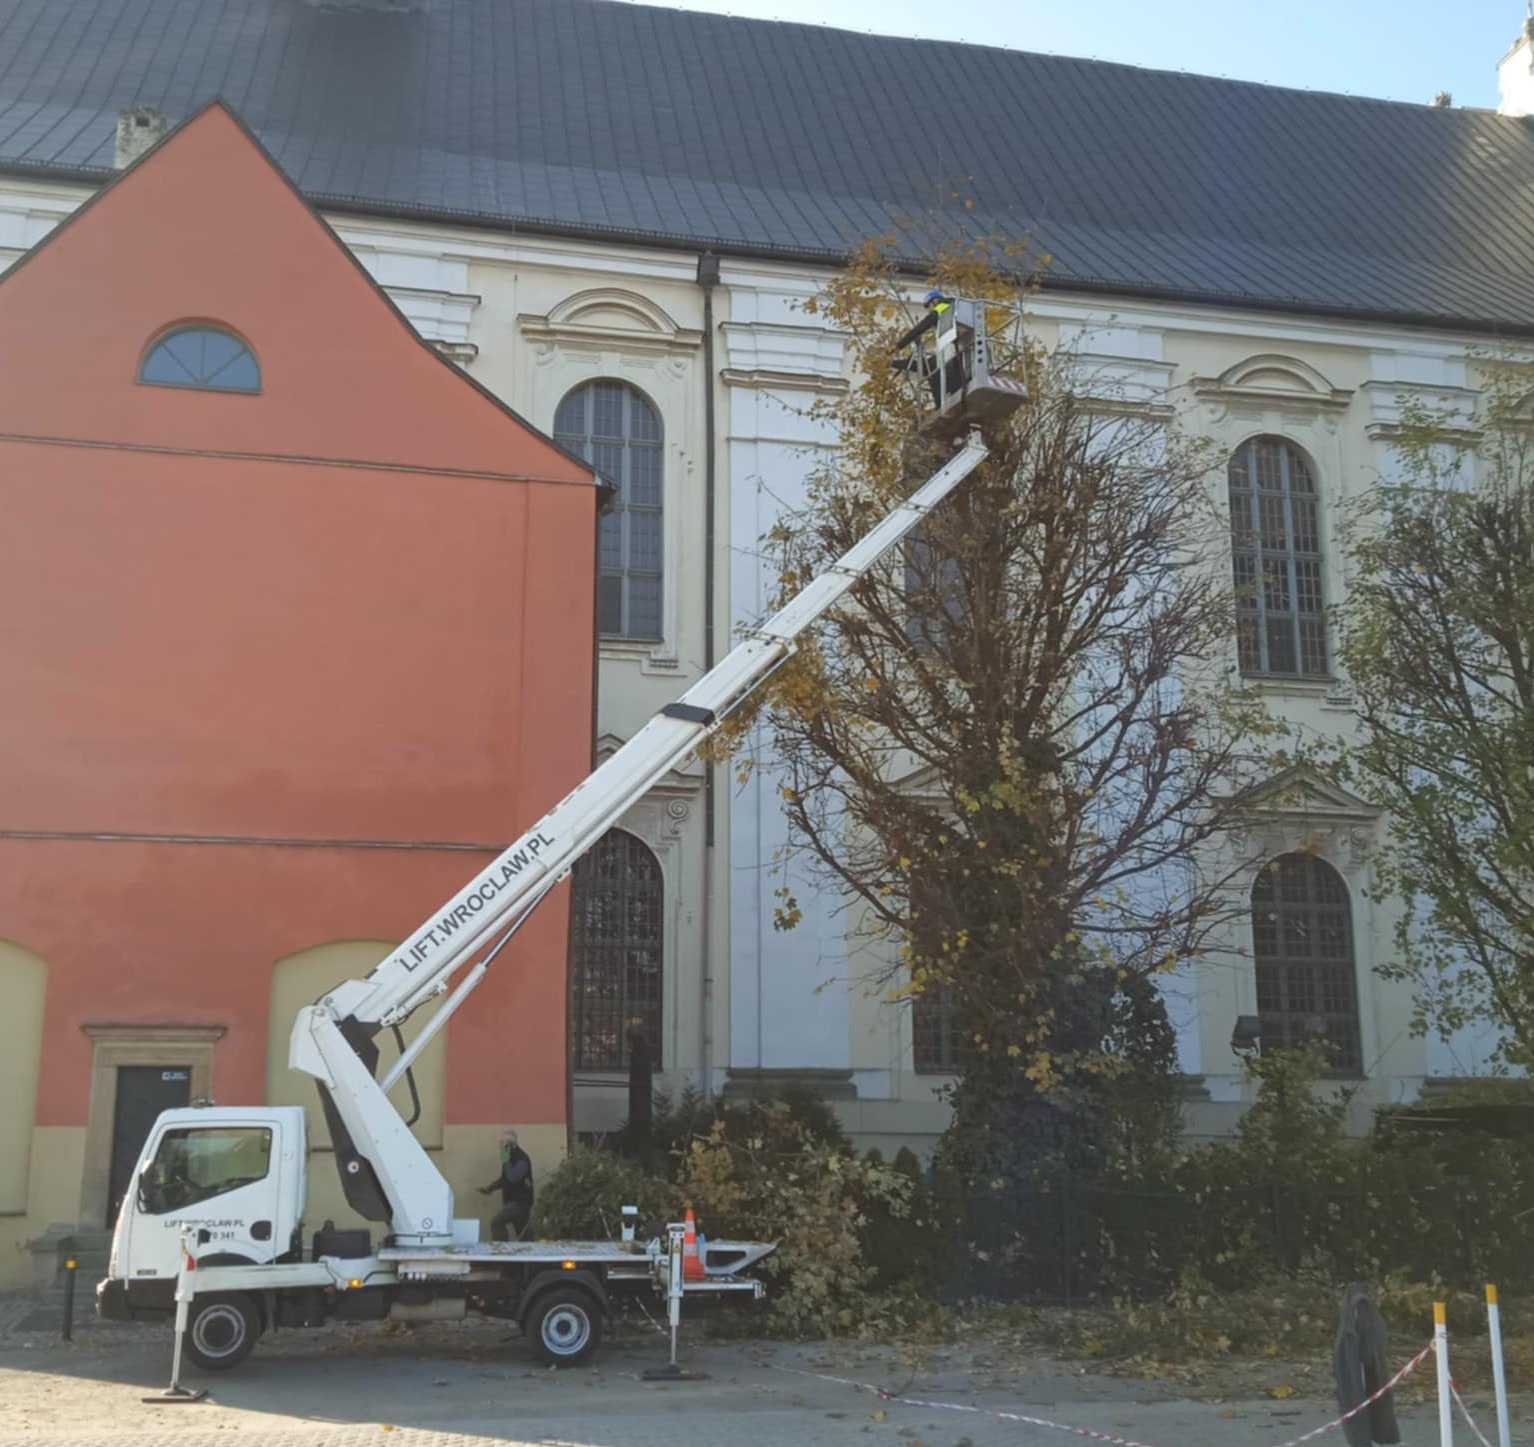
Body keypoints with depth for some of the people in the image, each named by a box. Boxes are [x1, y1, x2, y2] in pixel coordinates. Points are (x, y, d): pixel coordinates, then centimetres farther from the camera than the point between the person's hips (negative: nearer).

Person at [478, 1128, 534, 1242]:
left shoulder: (522, 1158, -17)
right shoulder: (510, 1157, 12)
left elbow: (513, 1177, -31)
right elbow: (505, 1178, 24)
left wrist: (506, 1161, -24)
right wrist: (490, 1188, 12)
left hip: (520, 1202, -9)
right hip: (512, 1200, 9)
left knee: (496, 1223, -20)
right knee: (521, 1232, 10)